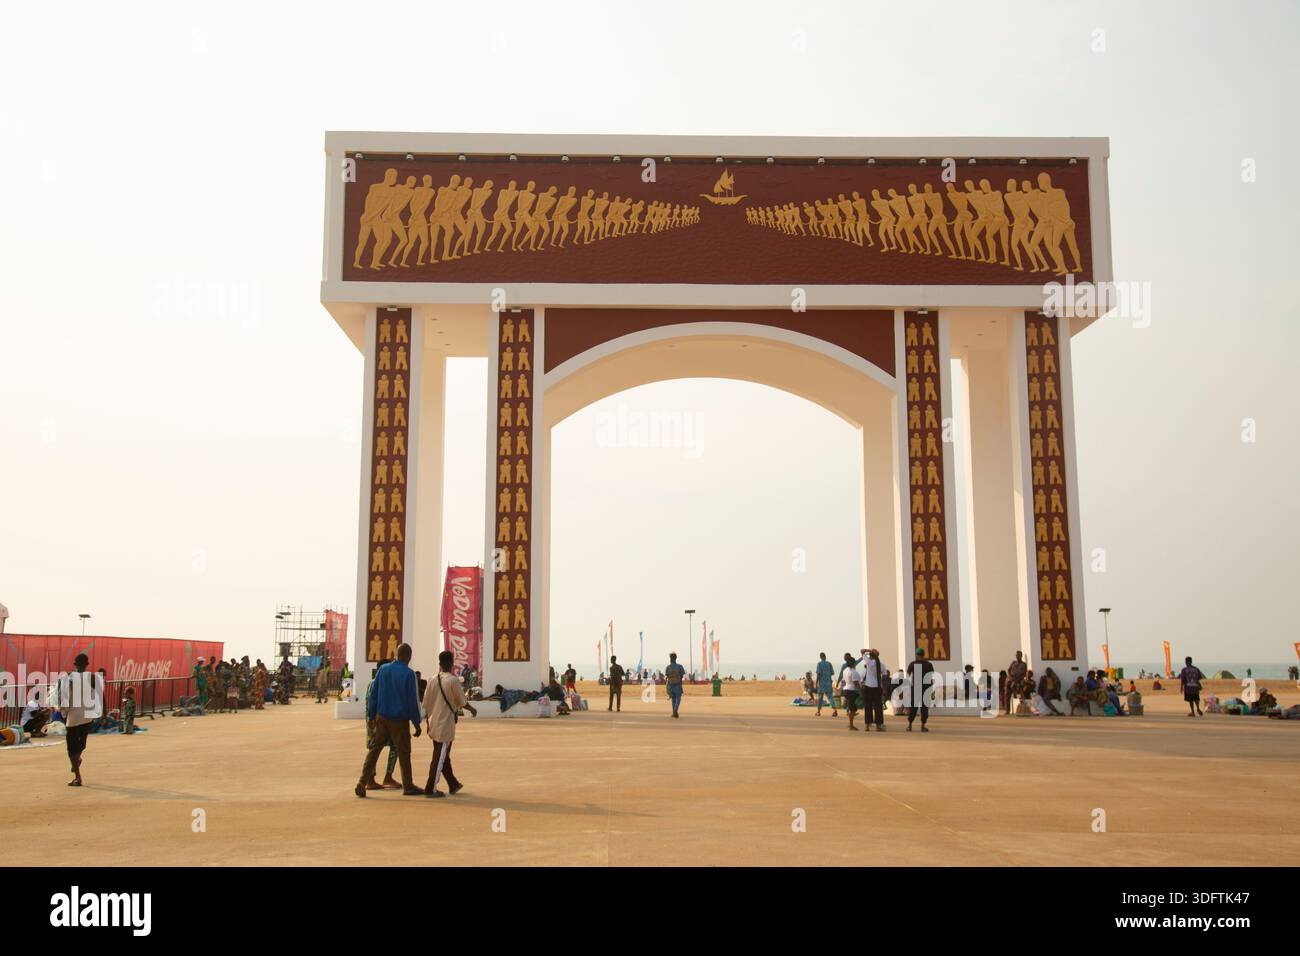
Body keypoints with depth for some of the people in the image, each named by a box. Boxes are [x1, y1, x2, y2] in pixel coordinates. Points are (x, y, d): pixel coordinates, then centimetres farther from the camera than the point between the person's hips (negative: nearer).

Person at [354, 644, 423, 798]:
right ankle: (408, 787, 16)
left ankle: (362, 783, -2)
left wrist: (371, 716, 13)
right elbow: (413, 701, -12)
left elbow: (373, 694, 6)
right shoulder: (408, 674, -12)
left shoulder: (383, 669, 3)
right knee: (403, 753, 7)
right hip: (400, 720, -4)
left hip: (382, 717, 4)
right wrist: (417, 724, -5)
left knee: (374, 749, 8)